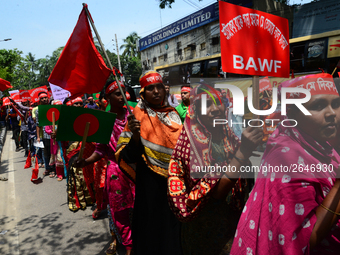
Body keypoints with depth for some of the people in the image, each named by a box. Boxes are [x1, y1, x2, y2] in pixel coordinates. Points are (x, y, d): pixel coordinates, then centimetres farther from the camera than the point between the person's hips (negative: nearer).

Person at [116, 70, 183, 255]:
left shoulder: (172, 114, 6)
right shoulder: (139, 116, -7)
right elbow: (130, 156, -12)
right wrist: (135, 134, -28)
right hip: (151, 183, -4)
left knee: (174, 224, 16)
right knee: (153, 224, 7)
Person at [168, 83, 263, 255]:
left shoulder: (228, 136, -4)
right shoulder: (192, 144, -20)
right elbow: (216, 193, -27)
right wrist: (243, 152, -33)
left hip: (234, 220, 5)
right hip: (206, 227, -5)